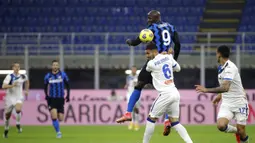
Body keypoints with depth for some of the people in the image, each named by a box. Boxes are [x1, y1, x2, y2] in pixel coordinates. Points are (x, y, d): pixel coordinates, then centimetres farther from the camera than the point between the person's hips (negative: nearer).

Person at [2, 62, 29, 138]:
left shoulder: (23, 76, 0)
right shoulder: (9, 76, -11)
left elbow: (27, 81, 25)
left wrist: (26, 90, 17)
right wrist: (12, 85, -35)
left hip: (19, 97, 1)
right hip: (10, 97, -1)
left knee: (18, 109, -29)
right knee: (7, 115, 8)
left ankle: (18, 124, -8)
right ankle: (6, 130, 29)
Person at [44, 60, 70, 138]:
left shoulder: (63, 75, -3)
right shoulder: (48, 76, -2)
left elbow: (67, 85, 8)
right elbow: (45, 87, 13)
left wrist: (68, 95, 2)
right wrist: (46, 95, 1)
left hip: (60, 99, 1)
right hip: (52, 99, -1)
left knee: (60, 118, 2)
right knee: (54, 116, -18)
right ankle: (58, 132, -4)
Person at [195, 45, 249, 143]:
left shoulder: (230, 68, -22)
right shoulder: (221, 68, 7)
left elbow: (225, 87, -34)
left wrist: (206, 90, -35)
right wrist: (220, 95, 25)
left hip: (239, 103, -7)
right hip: (227, 103, 7)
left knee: (241, 131, -5)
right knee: (221, 125, -16)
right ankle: (236, 131, 15)